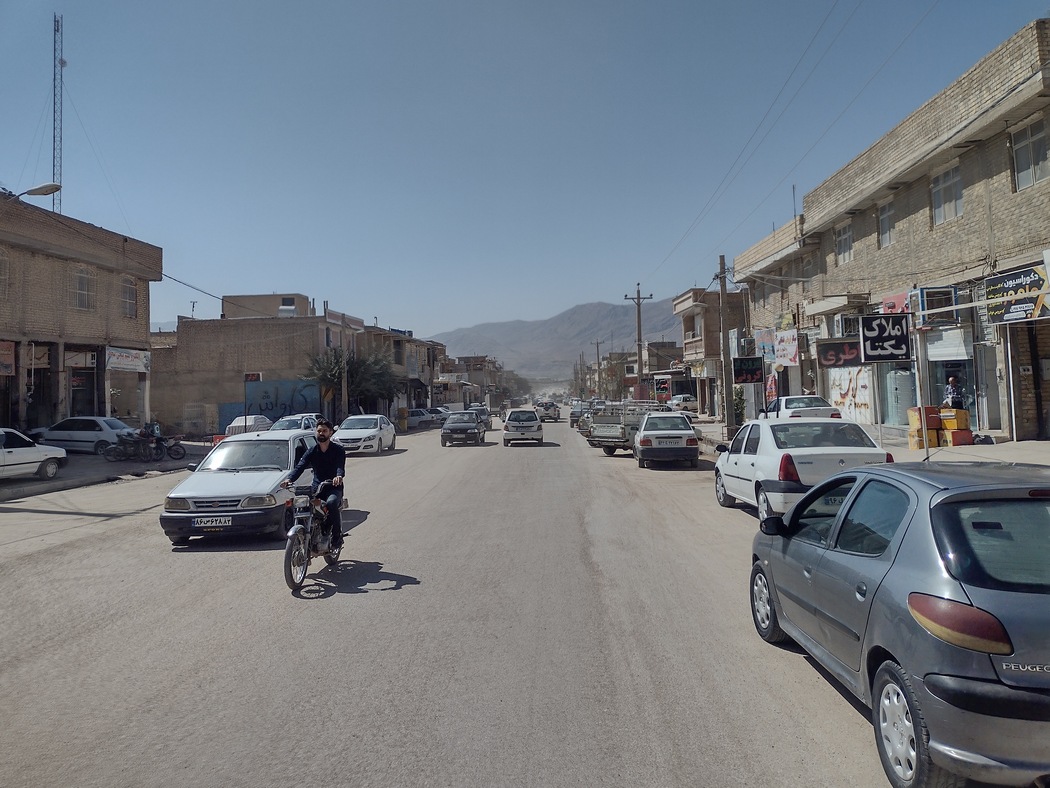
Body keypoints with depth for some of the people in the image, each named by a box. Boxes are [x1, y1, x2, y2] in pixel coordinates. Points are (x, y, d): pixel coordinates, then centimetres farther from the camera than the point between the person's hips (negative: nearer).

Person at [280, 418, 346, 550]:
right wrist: (289, 479, -25)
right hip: (316, 486, 4)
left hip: (334, 487, -4)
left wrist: (339, 476, -42)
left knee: (331, 503, -34)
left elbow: (340, 466, -16)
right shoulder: (312, 451, 11)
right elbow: (300, 466, -4)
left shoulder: (338, 450, 2)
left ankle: (337, 537, -19)